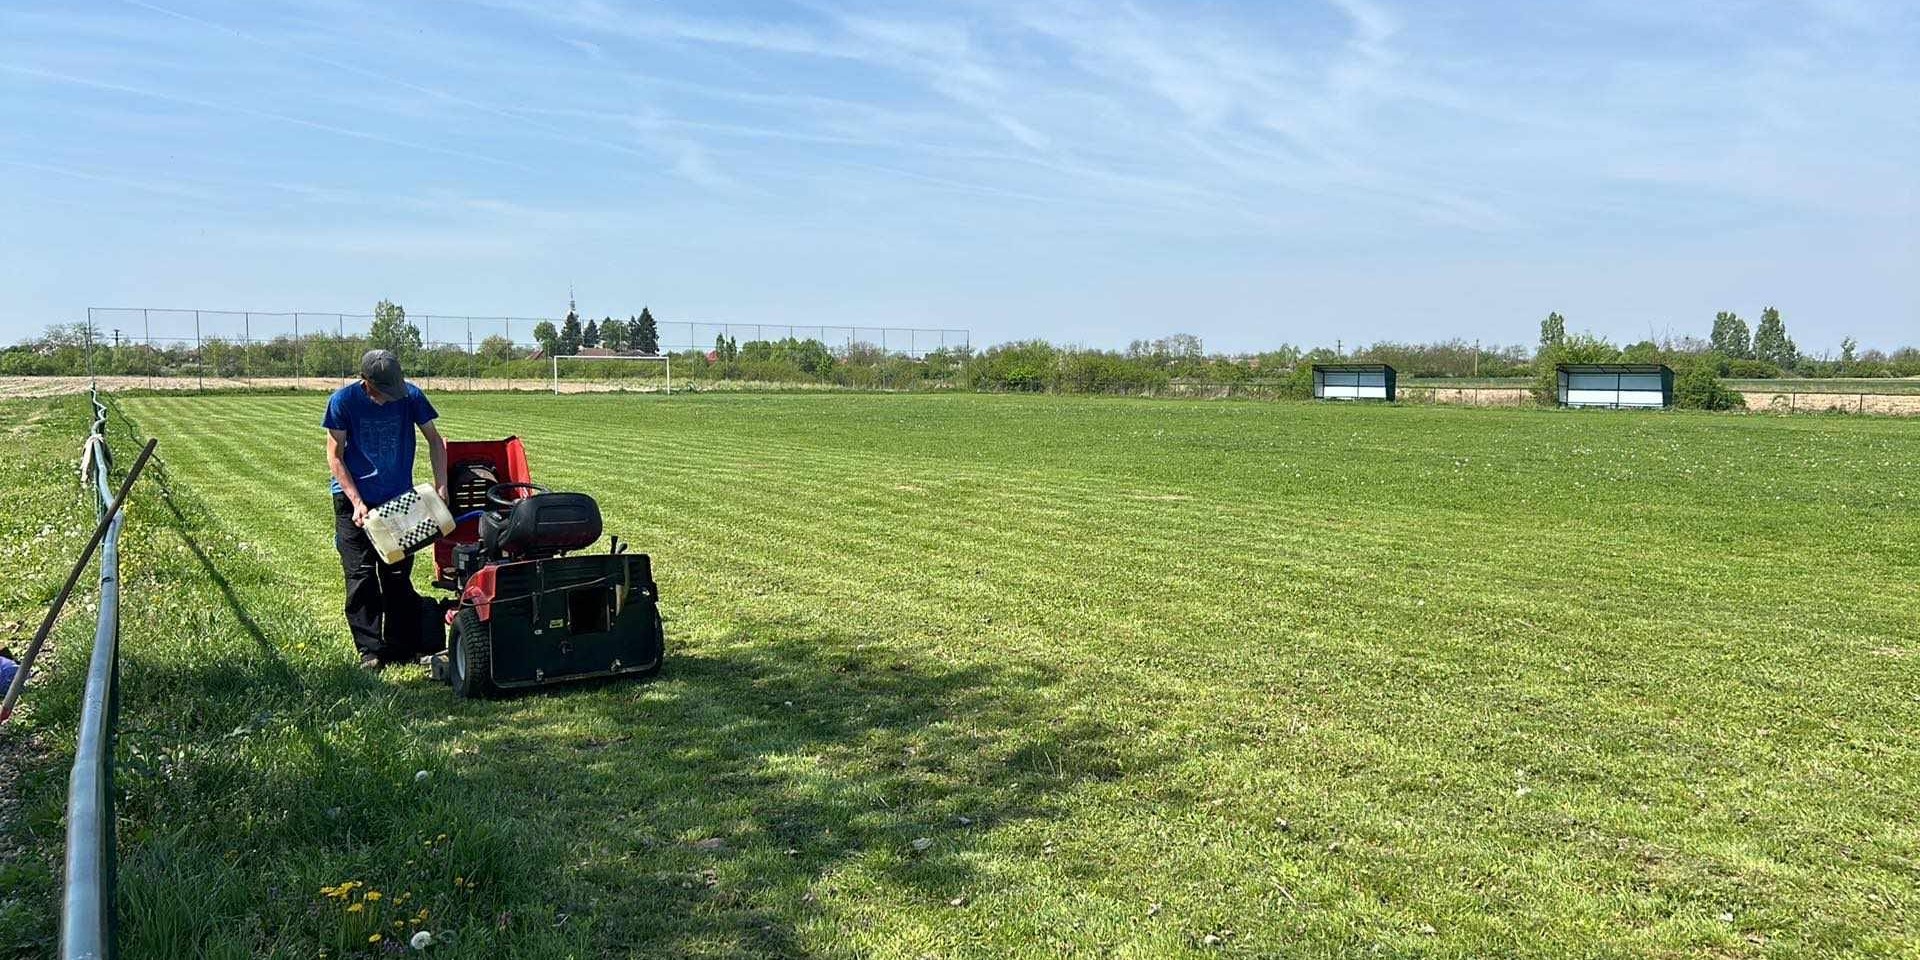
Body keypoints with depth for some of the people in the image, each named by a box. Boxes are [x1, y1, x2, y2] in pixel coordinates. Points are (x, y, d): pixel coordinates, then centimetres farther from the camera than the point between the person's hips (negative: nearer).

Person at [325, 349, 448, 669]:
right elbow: (335, 456, -8)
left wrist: (441, 485, -9)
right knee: (361, 577, -2)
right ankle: (370, 650, 4)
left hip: (399, 498, 2)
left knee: (398, 576, 6)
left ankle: (403, 646, 15)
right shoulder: (343, 401, -13)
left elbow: (434, 440, 2)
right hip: (354, 501, -1)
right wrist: (357, 502, -16)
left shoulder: (410, 396, -9)